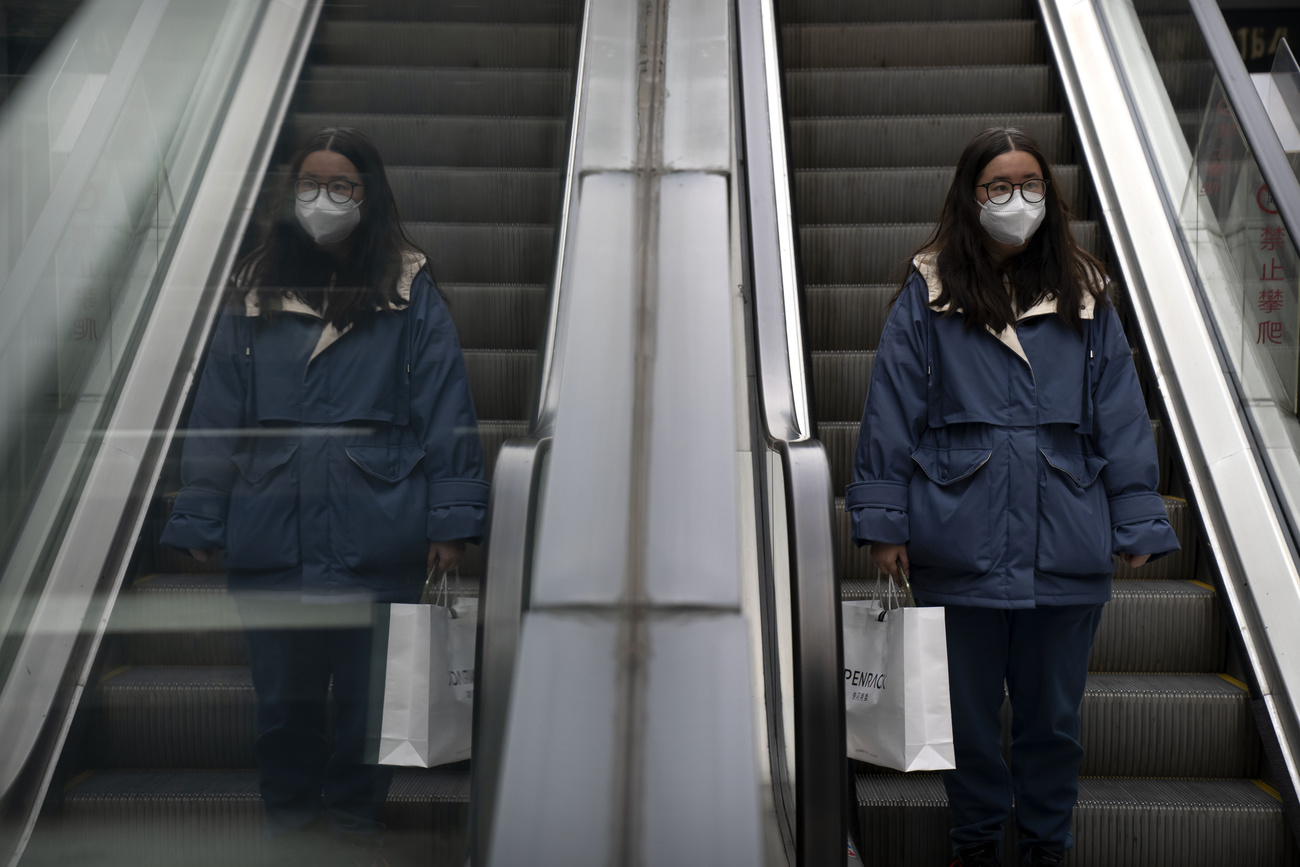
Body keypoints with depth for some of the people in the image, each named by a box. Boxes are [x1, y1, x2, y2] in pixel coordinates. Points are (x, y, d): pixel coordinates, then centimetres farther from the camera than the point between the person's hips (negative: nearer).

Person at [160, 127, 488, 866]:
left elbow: (445, 410, -4)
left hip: (380, 542, -2)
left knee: (369, 693, 12)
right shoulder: (255, 294, 7)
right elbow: (217, 417, 7)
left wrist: (449, 521, -8)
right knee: (283, 694, 15)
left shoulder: (410, 293, 0)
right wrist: (201, 524, 4)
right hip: (271, 537, 2)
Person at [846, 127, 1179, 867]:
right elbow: (892, 412, -2)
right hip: (959, 547, -1)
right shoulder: (928, 295, 0)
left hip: (1066, 548, 2)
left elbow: (1121, 418, 6)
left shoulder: (1084, 298, 6)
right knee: (967, 709, 14)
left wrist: (1138, 524, 2)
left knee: (1054, 712, 16)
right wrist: (884, 521, -6)